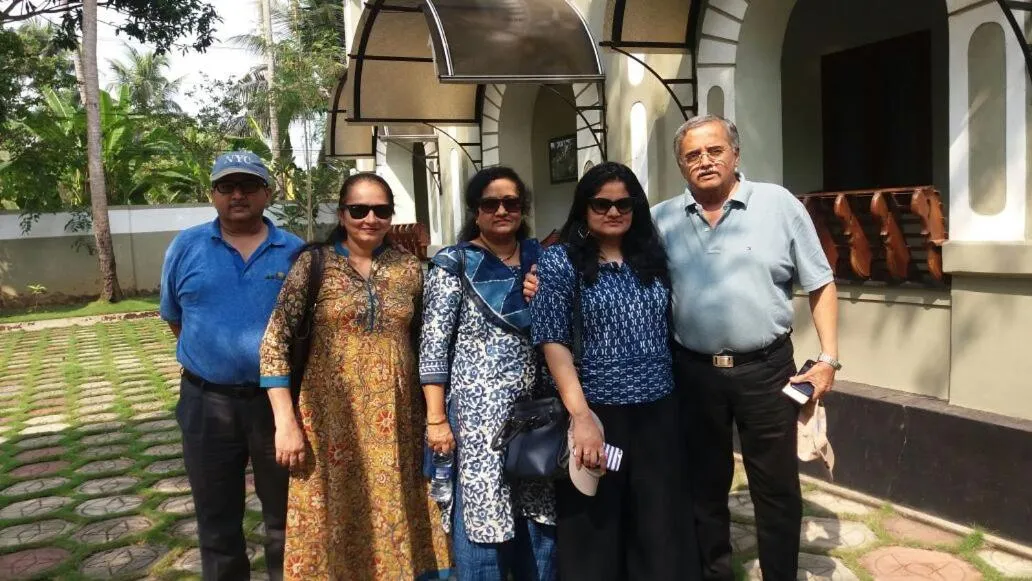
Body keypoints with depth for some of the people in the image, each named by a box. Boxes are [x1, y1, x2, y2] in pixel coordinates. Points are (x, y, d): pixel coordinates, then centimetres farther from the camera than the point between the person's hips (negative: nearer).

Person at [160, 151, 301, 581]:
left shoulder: (295, 251, -2)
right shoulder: (186, 247, 0)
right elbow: (173, 316, 11)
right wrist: (211, 355, 8)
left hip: (278, 399, 0)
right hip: (207, 402, 1)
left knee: (284, 513, 15)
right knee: (217, 519, 15)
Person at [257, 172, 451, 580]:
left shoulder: (409, 267, 5)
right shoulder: (314, 263, -4)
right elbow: (274, 342, -7)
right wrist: (286, 422, -12)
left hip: (396, 421, 3)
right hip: (332, 416, -2)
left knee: (394, 521, 10)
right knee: (337, 521, 8)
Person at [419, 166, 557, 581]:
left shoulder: (540, 260, 10)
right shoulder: (454, 264, -3)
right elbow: (434, 344, -8)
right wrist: (436, 418, -13)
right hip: (478, 410, -4)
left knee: (540, 516, 13)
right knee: (482, 517, 2)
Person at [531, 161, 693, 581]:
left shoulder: (654, 255, 9)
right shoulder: (560, 260, -3)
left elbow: (671, 328, 15)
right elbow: (554, 342, -9)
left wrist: (680, 394, 5)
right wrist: (581, 415, -18)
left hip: (659, 411, 4)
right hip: (599, 411, -3)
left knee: (661, 527, 11)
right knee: (595, 533, 9)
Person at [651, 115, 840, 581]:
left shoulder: (779, 205, -4)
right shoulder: (661, 220, 2)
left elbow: (820, 285, 0)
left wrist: (827, 358, -4)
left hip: (765, 368, -2)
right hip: (693, 372, 2)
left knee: (776, 486, 10)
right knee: (705, 484, 17)